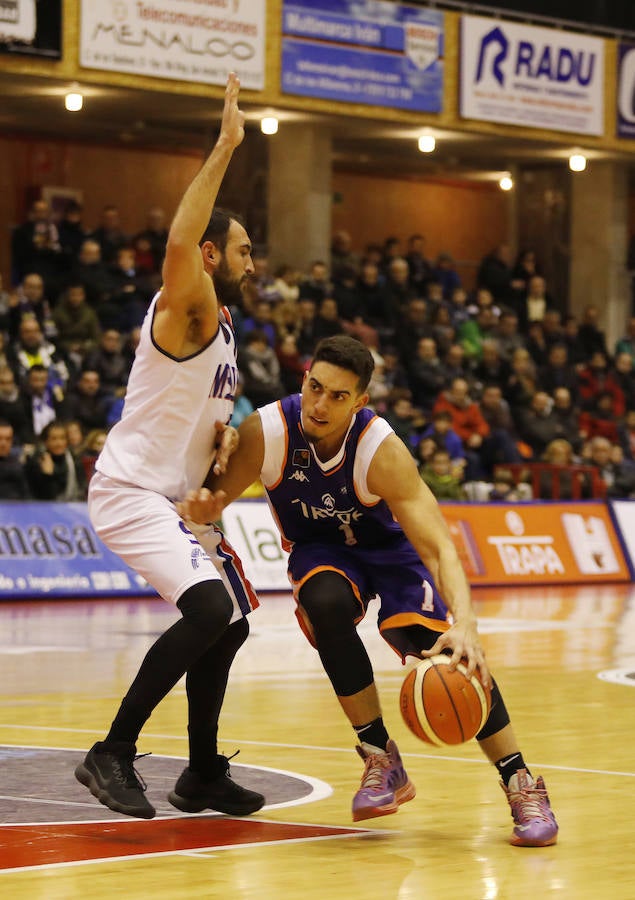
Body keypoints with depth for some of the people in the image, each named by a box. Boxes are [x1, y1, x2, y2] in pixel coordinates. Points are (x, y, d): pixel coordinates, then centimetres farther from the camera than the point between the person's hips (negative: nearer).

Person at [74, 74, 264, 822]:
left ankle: (203, 775, 24)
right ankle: (111, 754, -20)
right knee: (210, 608, -25)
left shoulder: (221, 325, 16)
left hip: (178, 496, 10)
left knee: (229, 623, 13)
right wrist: (225, 147, -35)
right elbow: (180, 240, -36)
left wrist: (227, 439, 6)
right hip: (131, 491, -10)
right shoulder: (185, 309, -13)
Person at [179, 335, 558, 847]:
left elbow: (439, 547, -37)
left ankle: (521, 785, -10)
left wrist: (464, 625, -52)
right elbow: (218, 498, -14)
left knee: (448, 652, -23)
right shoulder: (265, 432, -26)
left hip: (390, 547, -1)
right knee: (328, 604, -33)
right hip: (319, 550, 2)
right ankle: (382, 762, -19)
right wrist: (202, 507, -41)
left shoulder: (381, 451, -32)